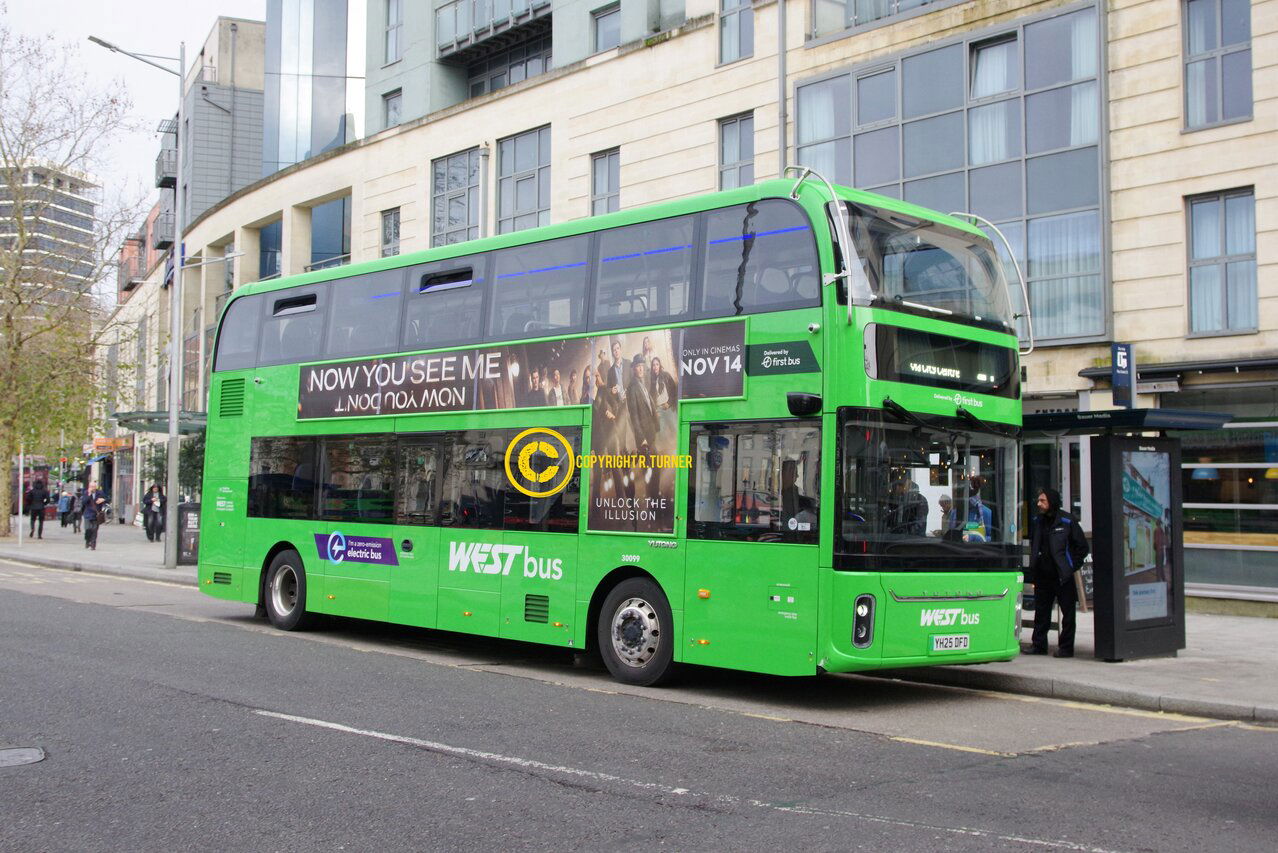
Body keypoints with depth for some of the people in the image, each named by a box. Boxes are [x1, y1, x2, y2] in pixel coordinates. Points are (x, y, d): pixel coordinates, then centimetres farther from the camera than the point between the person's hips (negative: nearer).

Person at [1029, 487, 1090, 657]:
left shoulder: (1067, 521, -7)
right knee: (1041, 612, 10)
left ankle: (1066, 648, 7)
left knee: (1068, 613, 1)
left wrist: (1071, 566, -7)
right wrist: (1035, 565, 13)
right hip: (1042, 576, 5)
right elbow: (1033, 544, 24)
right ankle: (1038, 645, 17)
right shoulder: (1038, 522, 9)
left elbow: (1083, 547, -4)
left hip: (1063, 577, -5)